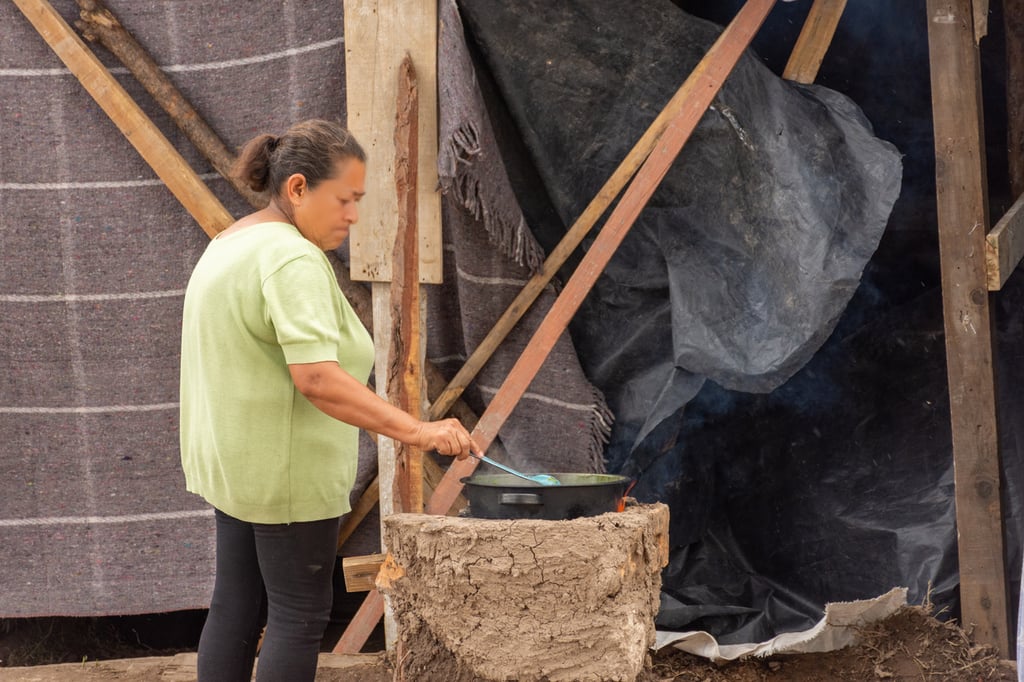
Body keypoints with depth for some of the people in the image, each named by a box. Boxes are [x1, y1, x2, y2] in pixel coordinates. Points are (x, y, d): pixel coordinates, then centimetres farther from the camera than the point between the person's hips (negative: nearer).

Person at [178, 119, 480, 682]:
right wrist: (417, 431, -35)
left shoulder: (230, 244, 12)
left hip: (237, 462, 10)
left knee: (235, 605, 12)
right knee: (299, 615, -2)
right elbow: (317, 378, -31)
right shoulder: (292, 260, -21)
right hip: (287, 468, -10)